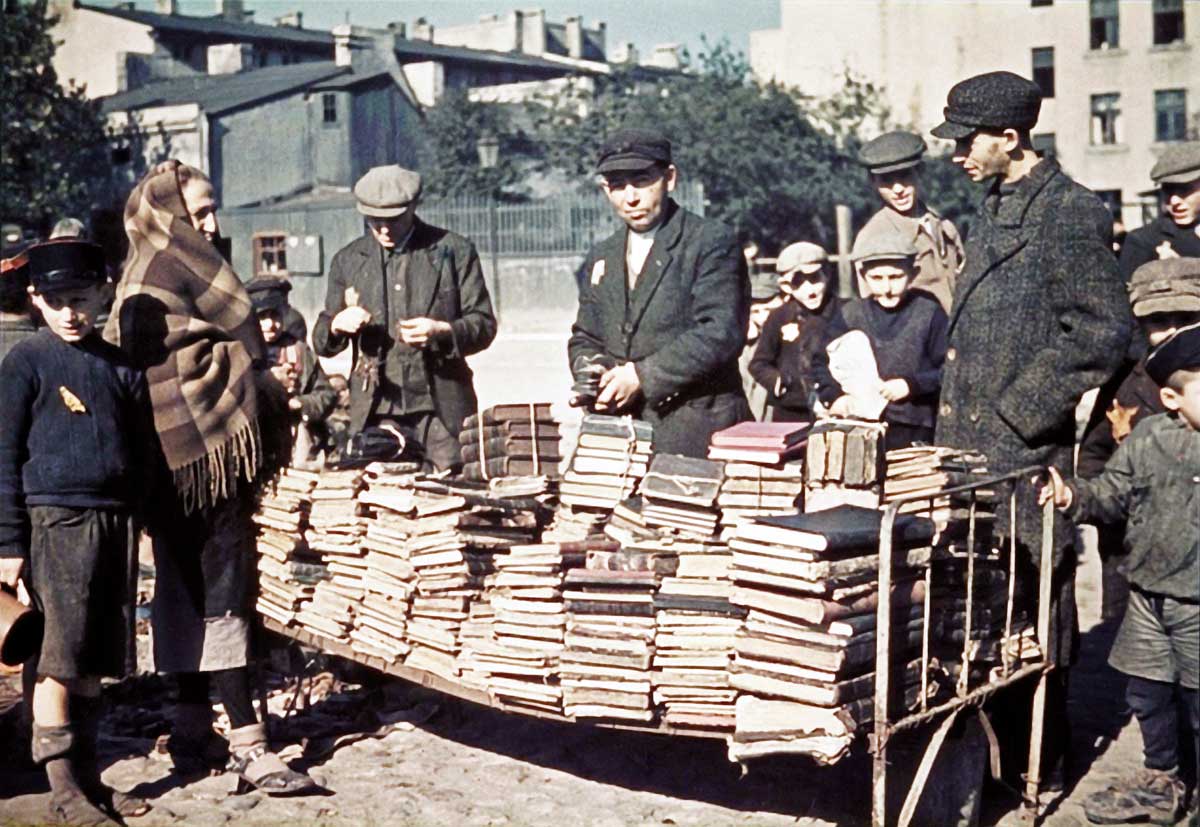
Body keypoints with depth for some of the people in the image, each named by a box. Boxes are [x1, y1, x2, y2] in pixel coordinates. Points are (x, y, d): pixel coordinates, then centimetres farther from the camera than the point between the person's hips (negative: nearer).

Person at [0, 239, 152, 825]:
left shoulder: (121, 367, 11)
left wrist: (131, 522, 12)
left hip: (115, 519, 5)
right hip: (56, 518, -5)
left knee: (96, 660, 11)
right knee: (61, 658, -3)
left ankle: (87, 776, 21)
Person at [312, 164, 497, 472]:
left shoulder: (455, 251, 4)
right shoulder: (348, 259, 12)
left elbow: (484, 324, 3)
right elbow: (321, 342, 16)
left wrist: (443, 331, -17)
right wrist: (337, 325, -8)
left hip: (441, 404, -2)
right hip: (375, 409, 2)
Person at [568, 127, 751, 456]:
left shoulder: (713, 243, -3)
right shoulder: (601, 257, 18)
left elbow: (720, 333, -14)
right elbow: (584, 338, 22)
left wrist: (642, 376, -17)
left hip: (696, 432, -5)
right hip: (619, 430, 5)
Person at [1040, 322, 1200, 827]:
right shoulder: (1148, 438, 1)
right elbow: (1113, 495, 6)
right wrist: (1074, 496, -10)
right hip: (1147, 599, 5)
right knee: (1147, 696, 19)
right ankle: (1159, 781, 40)